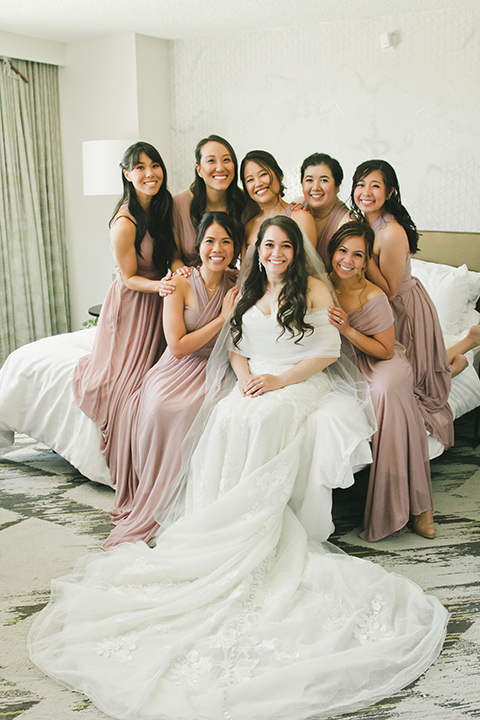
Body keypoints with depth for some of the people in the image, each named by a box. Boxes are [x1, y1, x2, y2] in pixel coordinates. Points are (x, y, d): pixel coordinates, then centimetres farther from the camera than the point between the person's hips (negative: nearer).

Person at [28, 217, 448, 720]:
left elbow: (329, 351, -2)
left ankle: (245, 536, -29)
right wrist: (245, 375, -4)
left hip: (302, 386, -4)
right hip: (255, 384, 4)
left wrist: (280, 380, -12)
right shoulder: (248, 291, 19)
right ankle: (223, 529, -28)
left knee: (258, 422, -34)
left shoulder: (314, 289, 4)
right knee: (226, 419, -29)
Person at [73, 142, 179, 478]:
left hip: (158, 300, 7)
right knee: (130, 381, -5)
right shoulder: (125, 224, -24)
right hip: (132, 305, -7)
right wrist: (160, 285, -34)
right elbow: (129, 279, -17)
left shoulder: (164, 206, -1)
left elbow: (172, 253, 4)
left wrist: (179, 271, -19)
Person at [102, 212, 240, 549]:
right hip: (177, 369, -1)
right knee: (160, 407, -34)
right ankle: (149, 496, -13)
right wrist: (223, 318, -12)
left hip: (214, 371, 1)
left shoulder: (238, 287, 4)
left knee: (188, 410, -32)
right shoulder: (180, 284, -4)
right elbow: (178, 346, -10)